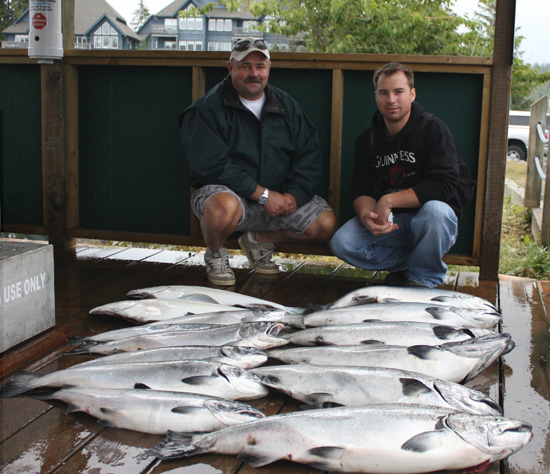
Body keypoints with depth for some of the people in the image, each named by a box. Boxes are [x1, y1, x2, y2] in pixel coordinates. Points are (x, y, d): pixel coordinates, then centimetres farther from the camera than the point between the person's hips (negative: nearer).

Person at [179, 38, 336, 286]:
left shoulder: (286, 105, 9)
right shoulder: (208, 108, -8)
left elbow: (309, 154, 6)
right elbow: (212, 165, -17)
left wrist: (293, 195, -13)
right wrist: (263, 194, -21)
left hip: (281, 198, 5)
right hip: (226, 190, -5)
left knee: (326, 223, -11)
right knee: (224, 207, -40)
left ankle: (258, 240, 13)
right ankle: (215, 254, -3)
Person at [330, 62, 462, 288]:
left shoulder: (433, 129, -9)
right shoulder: (367, 140, 6)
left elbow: (443, 185, -20)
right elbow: (361, 190, 1)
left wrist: (388, 200, -22)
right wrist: (366, 215, -24)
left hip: (426, 224, -3)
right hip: (389, 222, 4)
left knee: (435, 210, -38)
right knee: (342, 243, -20)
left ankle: (422, 279, -13)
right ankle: (406, 263, 0)